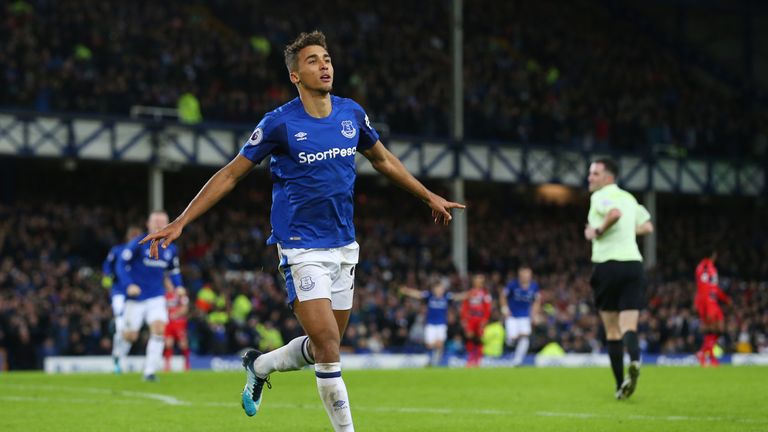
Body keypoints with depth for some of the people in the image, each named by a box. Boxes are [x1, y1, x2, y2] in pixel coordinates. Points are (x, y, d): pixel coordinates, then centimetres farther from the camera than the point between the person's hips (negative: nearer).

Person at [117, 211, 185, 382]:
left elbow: (174, 271, 20)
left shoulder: (170, 249, 5)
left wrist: (178, 286, 1)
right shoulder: (138, 244, -9)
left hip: (157, 297, 3)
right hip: (136, 297, -3)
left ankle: (150, 371, -12)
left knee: (159, 329, -18)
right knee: (130, 336, 0)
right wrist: (129, 284, -27)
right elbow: (121, 264, -12)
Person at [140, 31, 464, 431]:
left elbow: (383, 159, 22)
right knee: (328, 347, -14)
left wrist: (428, 196, 25)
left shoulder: (351, 113, 3)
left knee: (324, 346, 13)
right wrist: (180, 223, -8)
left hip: (344, 246, 6)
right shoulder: (279, 123, -11)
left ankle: (259, 365, 40)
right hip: (302, 248, -6)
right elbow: (231, 174, -5)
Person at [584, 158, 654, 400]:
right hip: (633, 263, 5)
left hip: (608, 264, -5)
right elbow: (647, 227, 25)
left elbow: (615, 213, -26)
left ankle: (620, 385, 6)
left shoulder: (600, 196, -5)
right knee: (629, 327, -5)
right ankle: (634, 360, -36)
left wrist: (597, 231, -12)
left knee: (612, 331, 7)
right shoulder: (629, 198, 18)